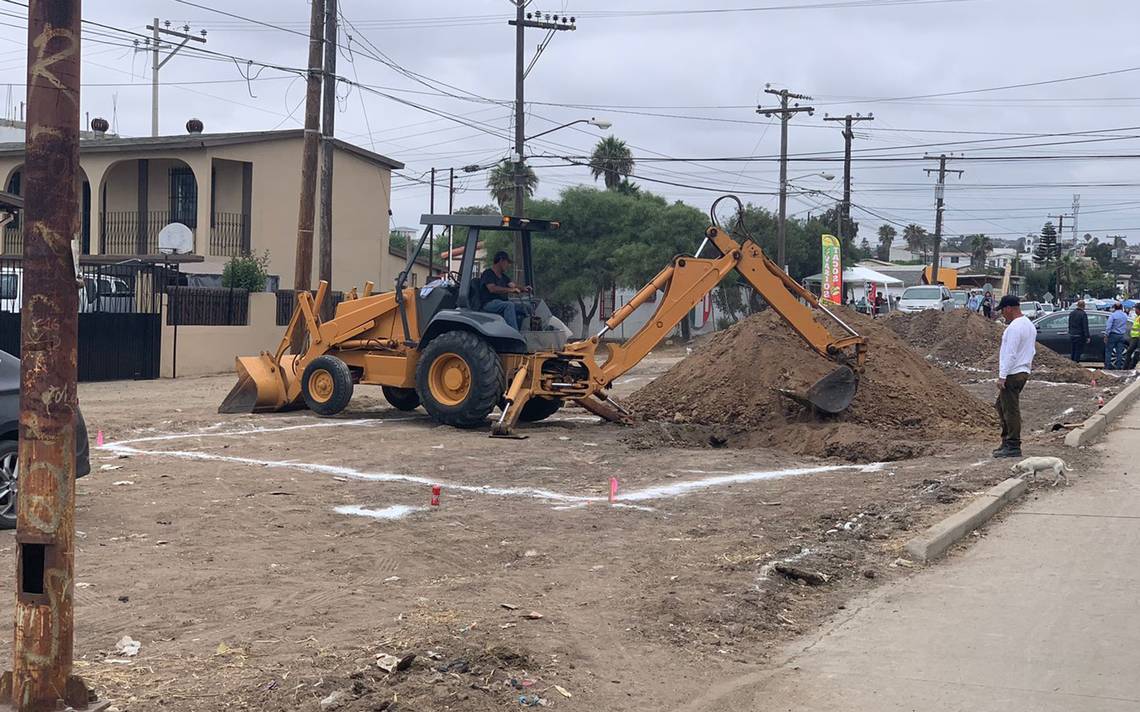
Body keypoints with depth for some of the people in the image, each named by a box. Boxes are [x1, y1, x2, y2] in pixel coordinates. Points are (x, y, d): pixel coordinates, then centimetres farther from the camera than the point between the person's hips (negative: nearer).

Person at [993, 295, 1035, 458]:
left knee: (1011, 410, -6)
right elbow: (1032, 351, 20)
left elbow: (1010, 354, -22)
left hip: (1013, 373, -11)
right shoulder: (1029, 325, 15)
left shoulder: (1014, 327, -18)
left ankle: (1013, 447, -3)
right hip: (1023, 371, 11)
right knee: (1001, 405, 19)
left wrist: (1002, 376, -21)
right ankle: (1007, 442, 22)